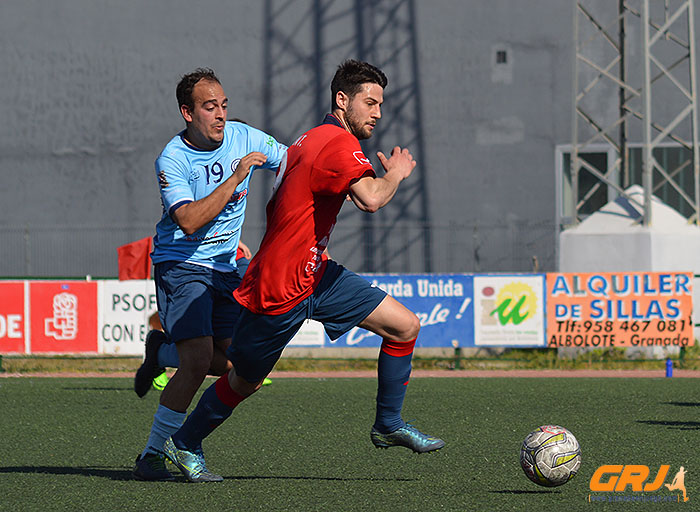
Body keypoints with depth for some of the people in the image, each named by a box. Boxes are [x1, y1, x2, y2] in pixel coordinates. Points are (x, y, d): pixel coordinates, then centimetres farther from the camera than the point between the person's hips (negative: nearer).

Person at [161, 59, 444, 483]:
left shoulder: (316, 139, 11)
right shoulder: (339, 143, -20)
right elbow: (371, 198, -36)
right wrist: (396, 174, -17)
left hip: (314, 273, 9)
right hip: (281, 289, -9)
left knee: (406, 326, 3)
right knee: (245, 382, 9)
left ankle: (389, 425, 15)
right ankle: (184, 444, 29)